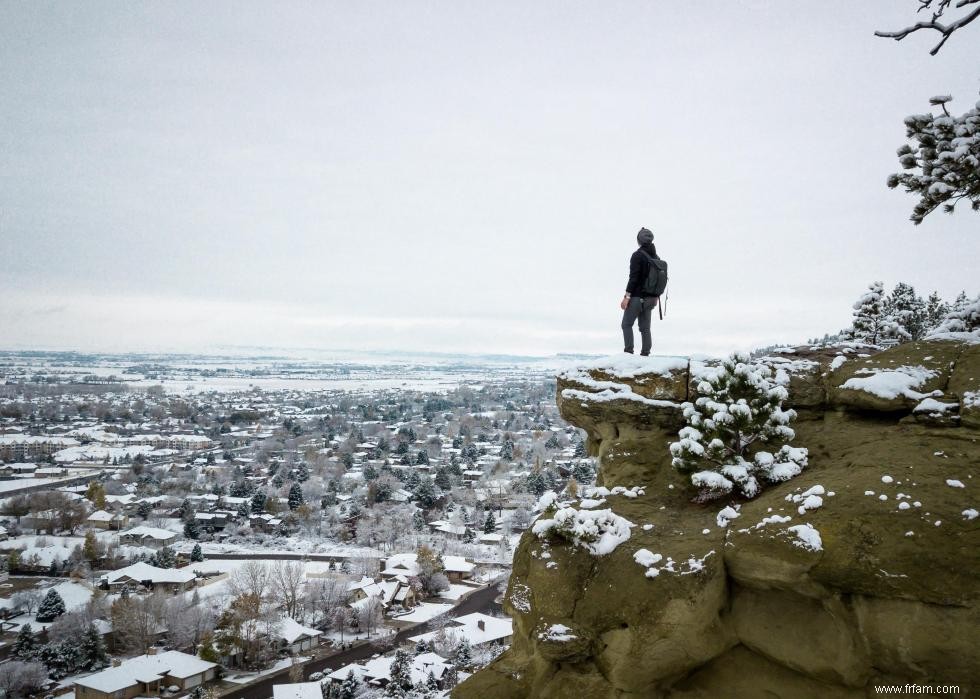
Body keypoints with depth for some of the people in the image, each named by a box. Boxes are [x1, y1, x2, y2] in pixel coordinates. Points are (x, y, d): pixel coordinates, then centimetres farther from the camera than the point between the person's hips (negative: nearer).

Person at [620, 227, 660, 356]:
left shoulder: (638, 255, -12)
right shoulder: (656, 257, 10)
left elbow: (634, 277, -18)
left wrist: (626, 297, -17)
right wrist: (656, 296, 25)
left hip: (637, 297, -7)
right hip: (650, 298, 7)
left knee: (627, 324, 1)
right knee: (645, 328, 9)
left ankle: (628, 352, -7)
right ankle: (645, 354, 7)